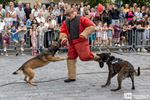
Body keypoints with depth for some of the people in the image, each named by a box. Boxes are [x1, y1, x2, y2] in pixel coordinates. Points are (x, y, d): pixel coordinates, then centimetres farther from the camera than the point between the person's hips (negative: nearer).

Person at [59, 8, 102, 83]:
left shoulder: (81, 19, -3)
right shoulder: (65, 22, 13)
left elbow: (92, 26, -6)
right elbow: (62, 32, 12)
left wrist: (84, 34, -16)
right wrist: (64, 38, -8)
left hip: (81, 41, -6)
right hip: (71, 43, 6)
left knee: (85, 56, -16)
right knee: (70, 58, 5)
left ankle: (97, 58, 15)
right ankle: (71, 77, 14)